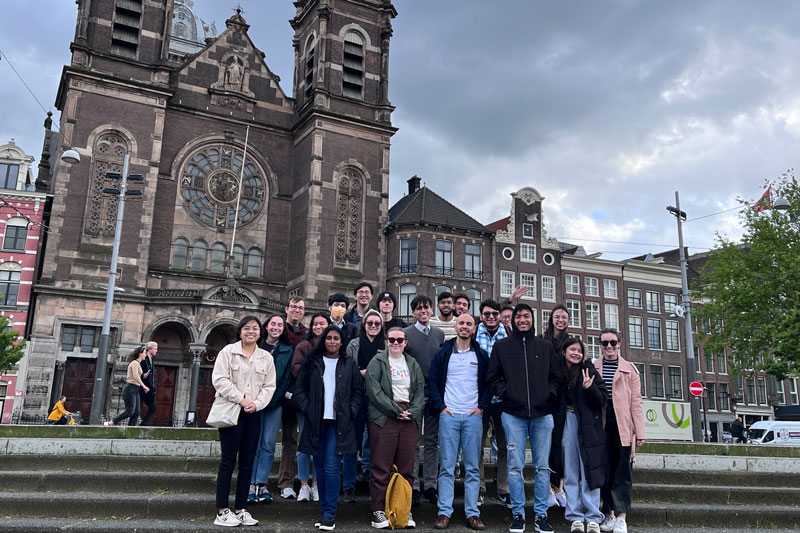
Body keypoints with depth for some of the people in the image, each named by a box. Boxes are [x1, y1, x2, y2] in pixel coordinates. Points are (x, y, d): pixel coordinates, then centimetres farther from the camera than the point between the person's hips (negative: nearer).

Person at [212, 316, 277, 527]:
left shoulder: (266, 358, 12)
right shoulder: (228, 352, 1)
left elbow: (269, 386, 7)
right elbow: (219, 379, -9)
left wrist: (256, 404, -10)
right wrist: (241, 399, -15)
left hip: (253, 414, 4)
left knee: (247, 463, 6)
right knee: (228, 461, -3)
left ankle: (240, 509, 13)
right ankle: (222, 511, 1)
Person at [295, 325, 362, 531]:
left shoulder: (350, 364, 6)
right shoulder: (312, 362, 7)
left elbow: (357, 391, 10)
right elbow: (300, 388, 8)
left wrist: (351, 412, -1)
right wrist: (306, 409, -3)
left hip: (339, 423, -2)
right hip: (316, 422, 2)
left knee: (331, 468, -9)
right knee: (320, 469, 7)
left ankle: (330, 514, -2)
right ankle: (325, 510, 18)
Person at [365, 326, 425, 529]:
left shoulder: (413, 364, 17)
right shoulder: (377, 362, 3)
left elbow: (420, 392, 12)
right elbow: (375, 391, -7)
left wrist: (412, 412, -5)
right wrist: (396, 410, -10)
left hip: (410, 419, 4)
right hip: (383, 418, -4)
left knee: (406, 467, 6)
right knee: (381, 467, -3)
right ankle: (378, 511, 5)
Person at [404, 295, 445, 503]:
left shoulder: (439, 334, 9)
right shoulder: (406, 333, -3)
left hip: (434, 394, 4)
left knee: (432, 441, 9)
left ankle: (430, 485, 18)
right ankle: (412, 485, 13)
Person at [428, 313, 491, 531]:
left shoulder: (481, 355, 8)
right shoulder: (443, 353, 4)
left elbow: (489, 382, 11)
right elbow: (432, 380, 5)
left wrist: (482, 406, 0)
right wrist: (440, 406, -3)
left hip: (473, 416, 1)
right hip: (449, 415, -1)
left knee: (472, 467, 4)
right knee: (447, 466, 0)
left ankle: (472, 514, 10)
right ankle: (444, 513, 6)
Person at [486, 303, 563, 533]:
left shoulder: (545, 346, 11)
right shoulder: (501, 346, 7)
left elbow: (557, 376, 13)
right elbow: (493, 377, 7)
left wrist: (550, 394, -2)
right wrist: (504, 393, -6)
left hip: (542, 414, 1)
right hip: (513, 413, -1)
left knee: (542, 466, 5)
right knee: (515, 466, 1)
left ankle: (541, 514, 15)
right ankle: (518, 513, 12)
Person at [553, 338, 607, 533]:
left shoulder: (589, 372, -1)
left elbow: (602, 400, -4)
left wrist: (589, 388, -21)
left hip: (587, 427, -3)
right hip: (566, 425, 3)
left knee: (589, 473, 0)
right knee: (570, 474, 7)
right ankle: (575, 517, 14)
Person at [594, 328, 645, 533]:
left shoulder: (630, 369, 7)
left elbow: (636, 402, 3)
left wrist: (640, 432, -2)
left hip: (622, 425, -1)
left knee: (622, 470, -2)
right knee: (604, 469, 5)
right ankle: (609, 514, 15)